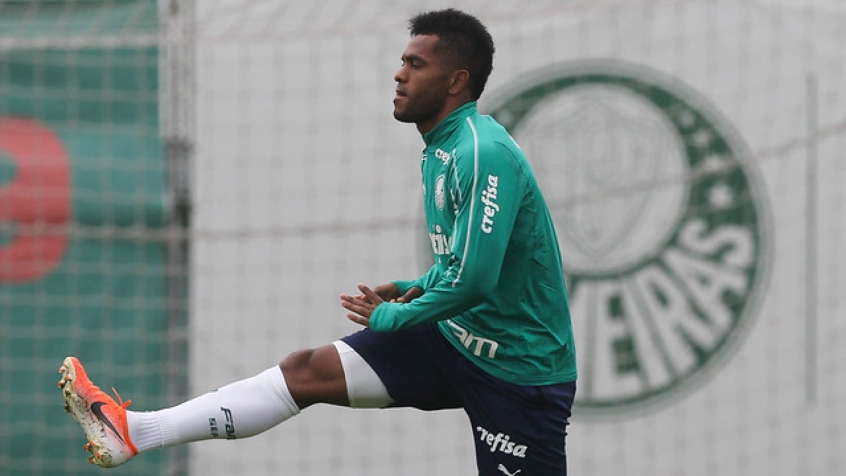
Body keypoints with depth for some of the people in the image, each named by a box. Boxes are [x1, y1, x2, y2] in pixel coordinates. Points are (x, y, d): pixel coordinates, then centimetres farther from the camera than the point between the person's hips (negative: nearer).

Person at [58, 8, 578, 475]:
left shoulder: (486, 155, -22)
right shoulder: (441, 148, 10)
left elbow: (472, 279, -29)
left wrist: (391, 316, -13)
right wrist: (412, 289, 4)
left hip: (518, 369, -9)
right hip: (455, 337, 9)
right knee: (307, 371, 0)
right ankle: (132, 431, -4)